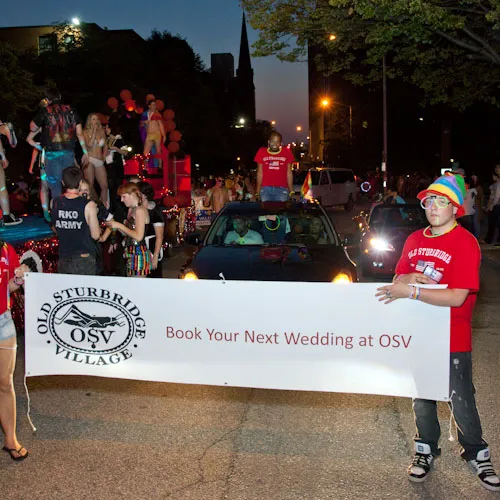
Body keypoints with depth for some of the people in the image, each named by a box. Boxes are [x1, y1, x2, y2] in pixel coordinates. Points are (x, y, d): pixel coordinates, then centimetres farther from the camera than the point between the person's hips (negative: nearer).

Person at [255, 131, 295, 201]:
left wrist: (291, 191, -1)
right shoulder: (262, 152, 6)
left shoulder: (286, 152, 5)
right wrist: (258, 192, 2)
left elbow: (289, 173, 7)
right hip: (265, 189, 0)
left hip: (282, 189, 0)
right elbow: (260, 173, 8)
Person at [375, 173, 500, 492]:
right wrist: (406, 278, -13)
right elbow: (398, 280, 10)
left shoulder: (465, 243, -15)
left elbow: (457, 297, -23)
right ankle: (426, 450, 36)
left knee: (462, 402, 8)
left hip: (453, 340, -5)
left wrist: (412, 291, -28)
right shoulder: (415, 240, 4)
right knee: (422, 398, 18)